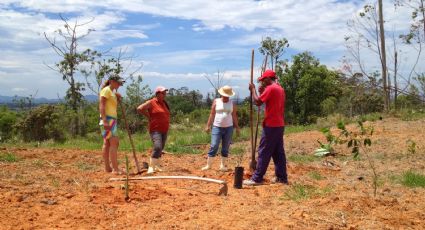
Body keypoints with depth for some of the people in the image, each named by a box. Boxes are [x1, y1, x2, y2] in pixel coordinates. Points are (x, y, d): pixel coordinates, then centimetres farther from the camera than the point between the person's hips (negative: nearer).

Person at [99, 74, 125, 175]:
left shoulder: (112, 92, 20)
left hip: (112, 119, 10)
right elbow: (101, 106, -17)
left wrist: (118, 98, 8)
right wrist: (104, 121, -25)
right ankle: (116, 169, -17)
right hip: (108, 119, -10)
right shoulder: (106, 90, -8)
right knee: (114, 143, -14)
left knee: (107, 143, 10)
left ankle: (107, 167, 14)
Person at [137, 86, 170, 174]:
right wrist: (148, 116, -7)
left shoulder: (164, 103, 14)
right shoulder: (151, 102, -7)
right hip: (155, 130, -7)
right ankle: (151, 167, -17)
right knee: (157, 147, -22)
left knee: (160, 149, 12)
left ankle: (157, 166, 23)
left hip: (164, 130, 7)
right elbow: (139, 109, -14)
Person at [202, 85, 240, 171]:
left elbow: (234, 116, 10)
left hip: (228, 128, 2)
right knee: (214, 146, -7)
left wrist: (237, 127, 7)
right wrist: (208, 126, -1)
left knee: (225, 148, 6)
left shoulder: (232, 103, 7)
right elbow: (212, 114, 2)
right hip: (217, 127, -2)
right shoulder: (216, 101, 2)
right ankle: (208, 165, -1)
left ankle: (223, 165, 15)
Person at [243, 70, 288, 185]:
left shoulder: (271, 88, -14)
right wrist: (263, 91, 14)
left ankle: (257, 178, -2)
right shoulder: (280, 88, 15)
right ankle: (282, 177, 14)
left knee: (264, 152, -6)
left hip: (271, 125, -9)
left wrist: (253, 89, 0)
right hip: (279, 125, 9)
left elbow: (257, 102, -14)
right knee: (278, 152, 11)